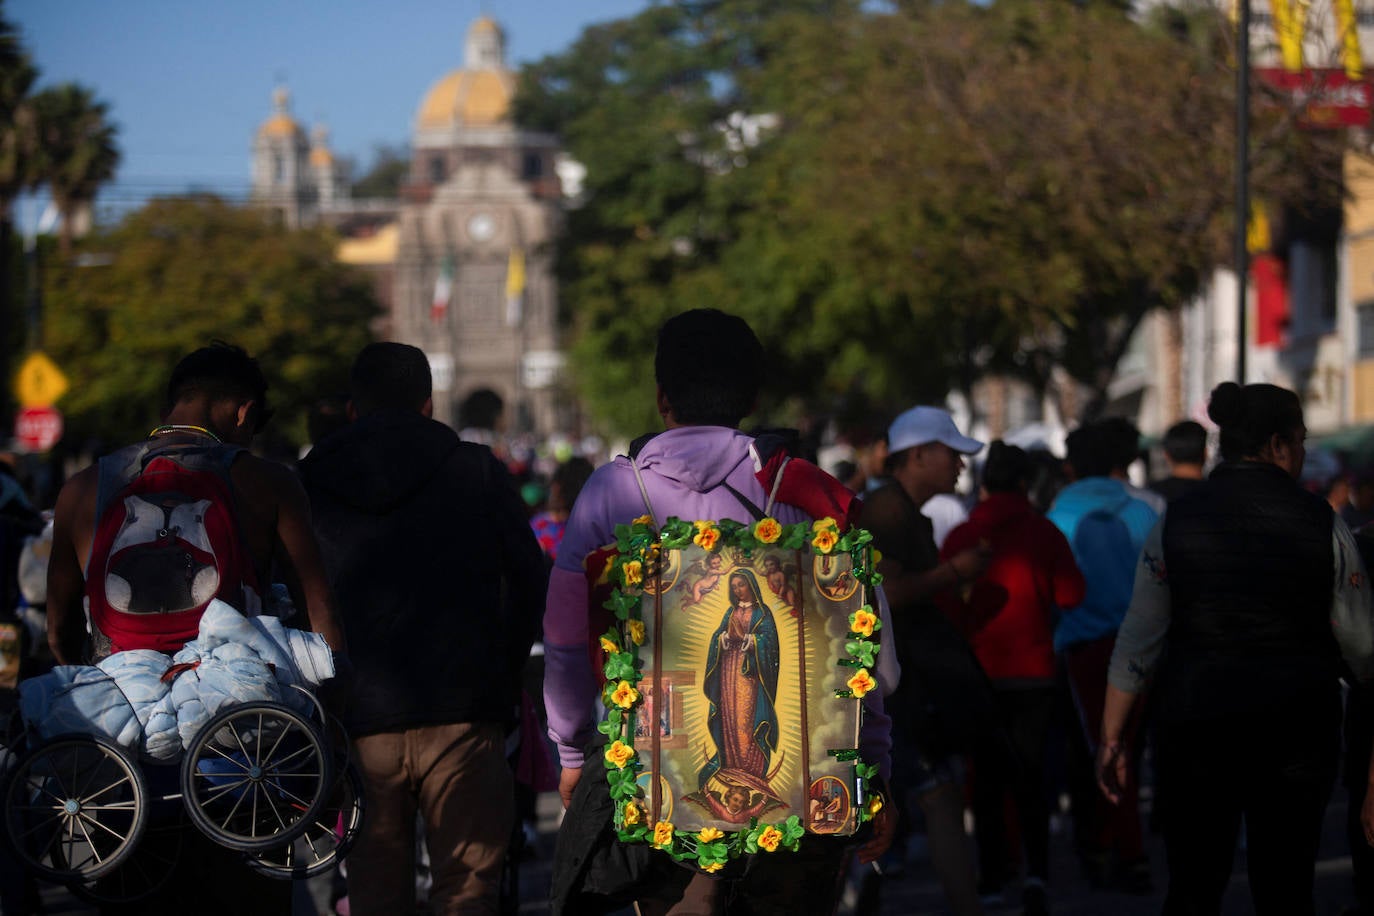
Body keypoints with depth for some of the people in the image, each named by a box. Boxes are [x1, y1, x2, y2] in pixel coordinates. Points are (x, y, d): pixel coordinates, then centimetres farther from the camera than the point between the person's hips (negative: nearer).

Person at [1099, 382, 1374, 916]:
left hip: (1195, 726, 1)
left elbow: (1138, 641, -2)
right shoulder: (1321, 524, -4)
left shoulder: (1177, 522, -1)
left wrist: (1113, 736, 3)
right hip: (1298, 729, -1)